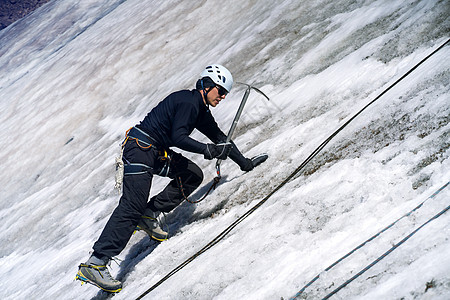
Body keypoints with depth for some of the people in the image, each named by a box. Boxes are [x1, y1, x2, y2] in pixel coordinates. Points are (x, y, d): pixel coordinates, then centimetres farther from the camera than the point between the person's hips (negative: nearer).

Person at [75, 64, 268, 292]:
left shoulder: (201, 110, 16)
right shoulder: (188, 101, -13)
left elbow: (219, 137, 26)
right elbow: (178, 137, -23)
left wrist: (244, 162, 30)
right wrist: (208, 150, -25)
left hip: (157, 151, 10)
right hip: (139, 147, -10)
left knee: (192, 176, 7)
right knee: (132, 206, -19)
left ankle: (149, 216, 8)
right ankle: (95, 264, -25)